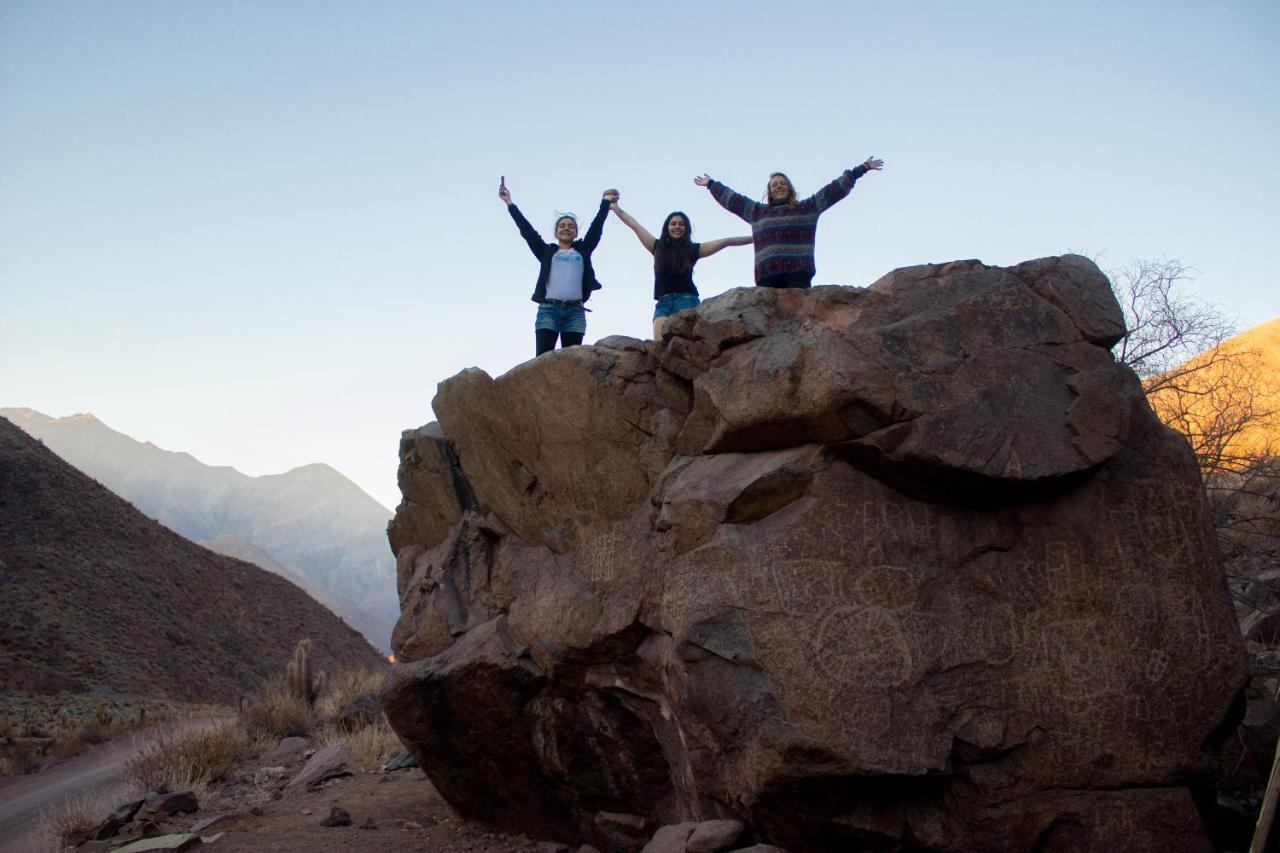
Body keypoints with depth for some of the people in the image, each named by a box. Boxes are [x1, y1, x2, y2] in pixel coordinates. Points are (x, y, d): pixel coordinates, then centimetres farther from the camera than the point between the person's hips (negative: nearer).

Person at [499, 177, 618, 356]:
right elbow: (526, 229, 17)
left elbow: (596, 227, 20)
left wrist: (606, 201, 21)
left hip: (575, 312, 1)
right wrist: (509, 203, 16)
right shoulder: (546, 251, 18)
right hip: (548, 310, -1)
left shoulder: (583, 250, 20)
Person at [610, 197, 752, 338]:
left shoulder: (692, 249, 13)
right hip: (663, 303, 2)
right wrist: (616, 208, 30)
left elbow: (726, 241, 12)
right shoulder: (658, 247, 18)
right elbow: (635, 225, 24)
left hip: (686, 300, -2)